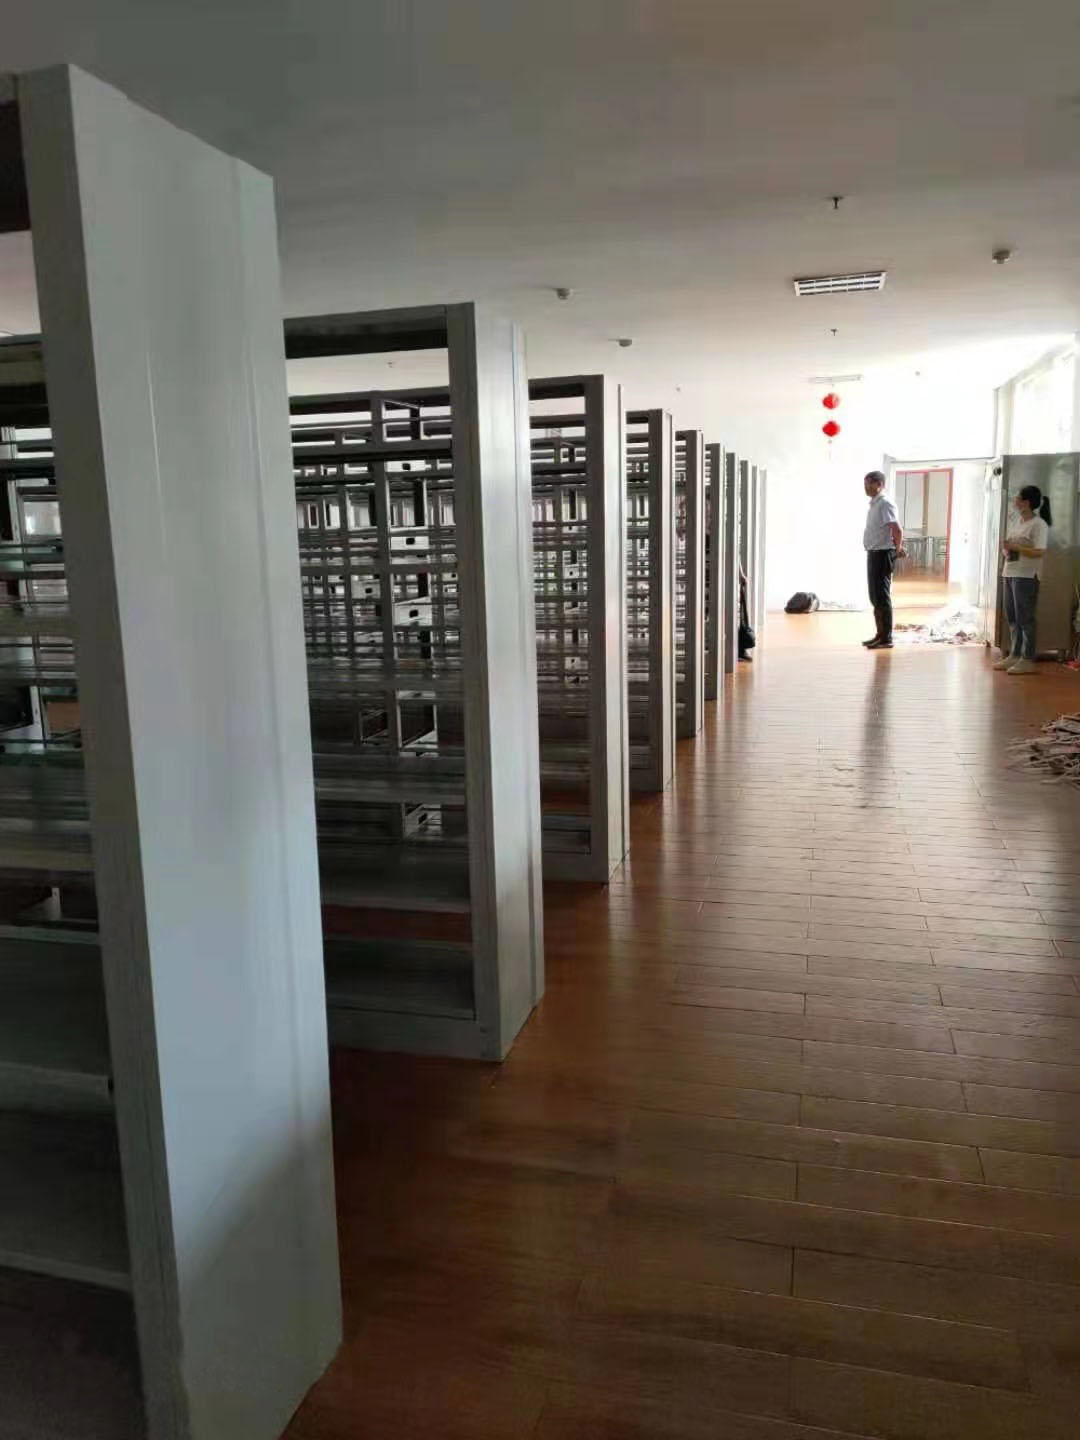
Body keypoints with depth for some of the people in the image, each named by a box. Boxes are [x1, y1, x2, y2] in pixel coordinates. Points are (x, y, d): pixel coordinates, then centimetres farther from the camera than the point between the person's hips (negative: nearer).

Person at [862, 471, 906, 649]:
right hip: (874, 554, 10)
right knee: (875, 597, 14)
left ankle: (886, 639, -3)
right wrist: (898, 547, 17)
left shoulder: (885, 504, -16)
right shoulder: (874, 504, 14)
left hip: (882, 555, -10)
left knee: (882, 598, -7)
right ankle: (880, 634, 22)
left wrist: (897, 551, -11)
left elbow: (897, 531, -23)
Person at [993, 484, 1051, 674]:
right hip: (1009, 573, 8)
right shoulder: (1015, 520, 14)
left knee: (1024, 618, -5)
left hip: (1026, 576, -8)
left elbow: (1039, 551, -18)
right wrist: (1006, 550, -1)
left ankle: (1028, 660, 0)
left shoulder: (1039, 524, -10)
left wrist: (1014, 547, -21)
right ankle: (1014, 655, 22)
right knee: (1012, 617, 12)